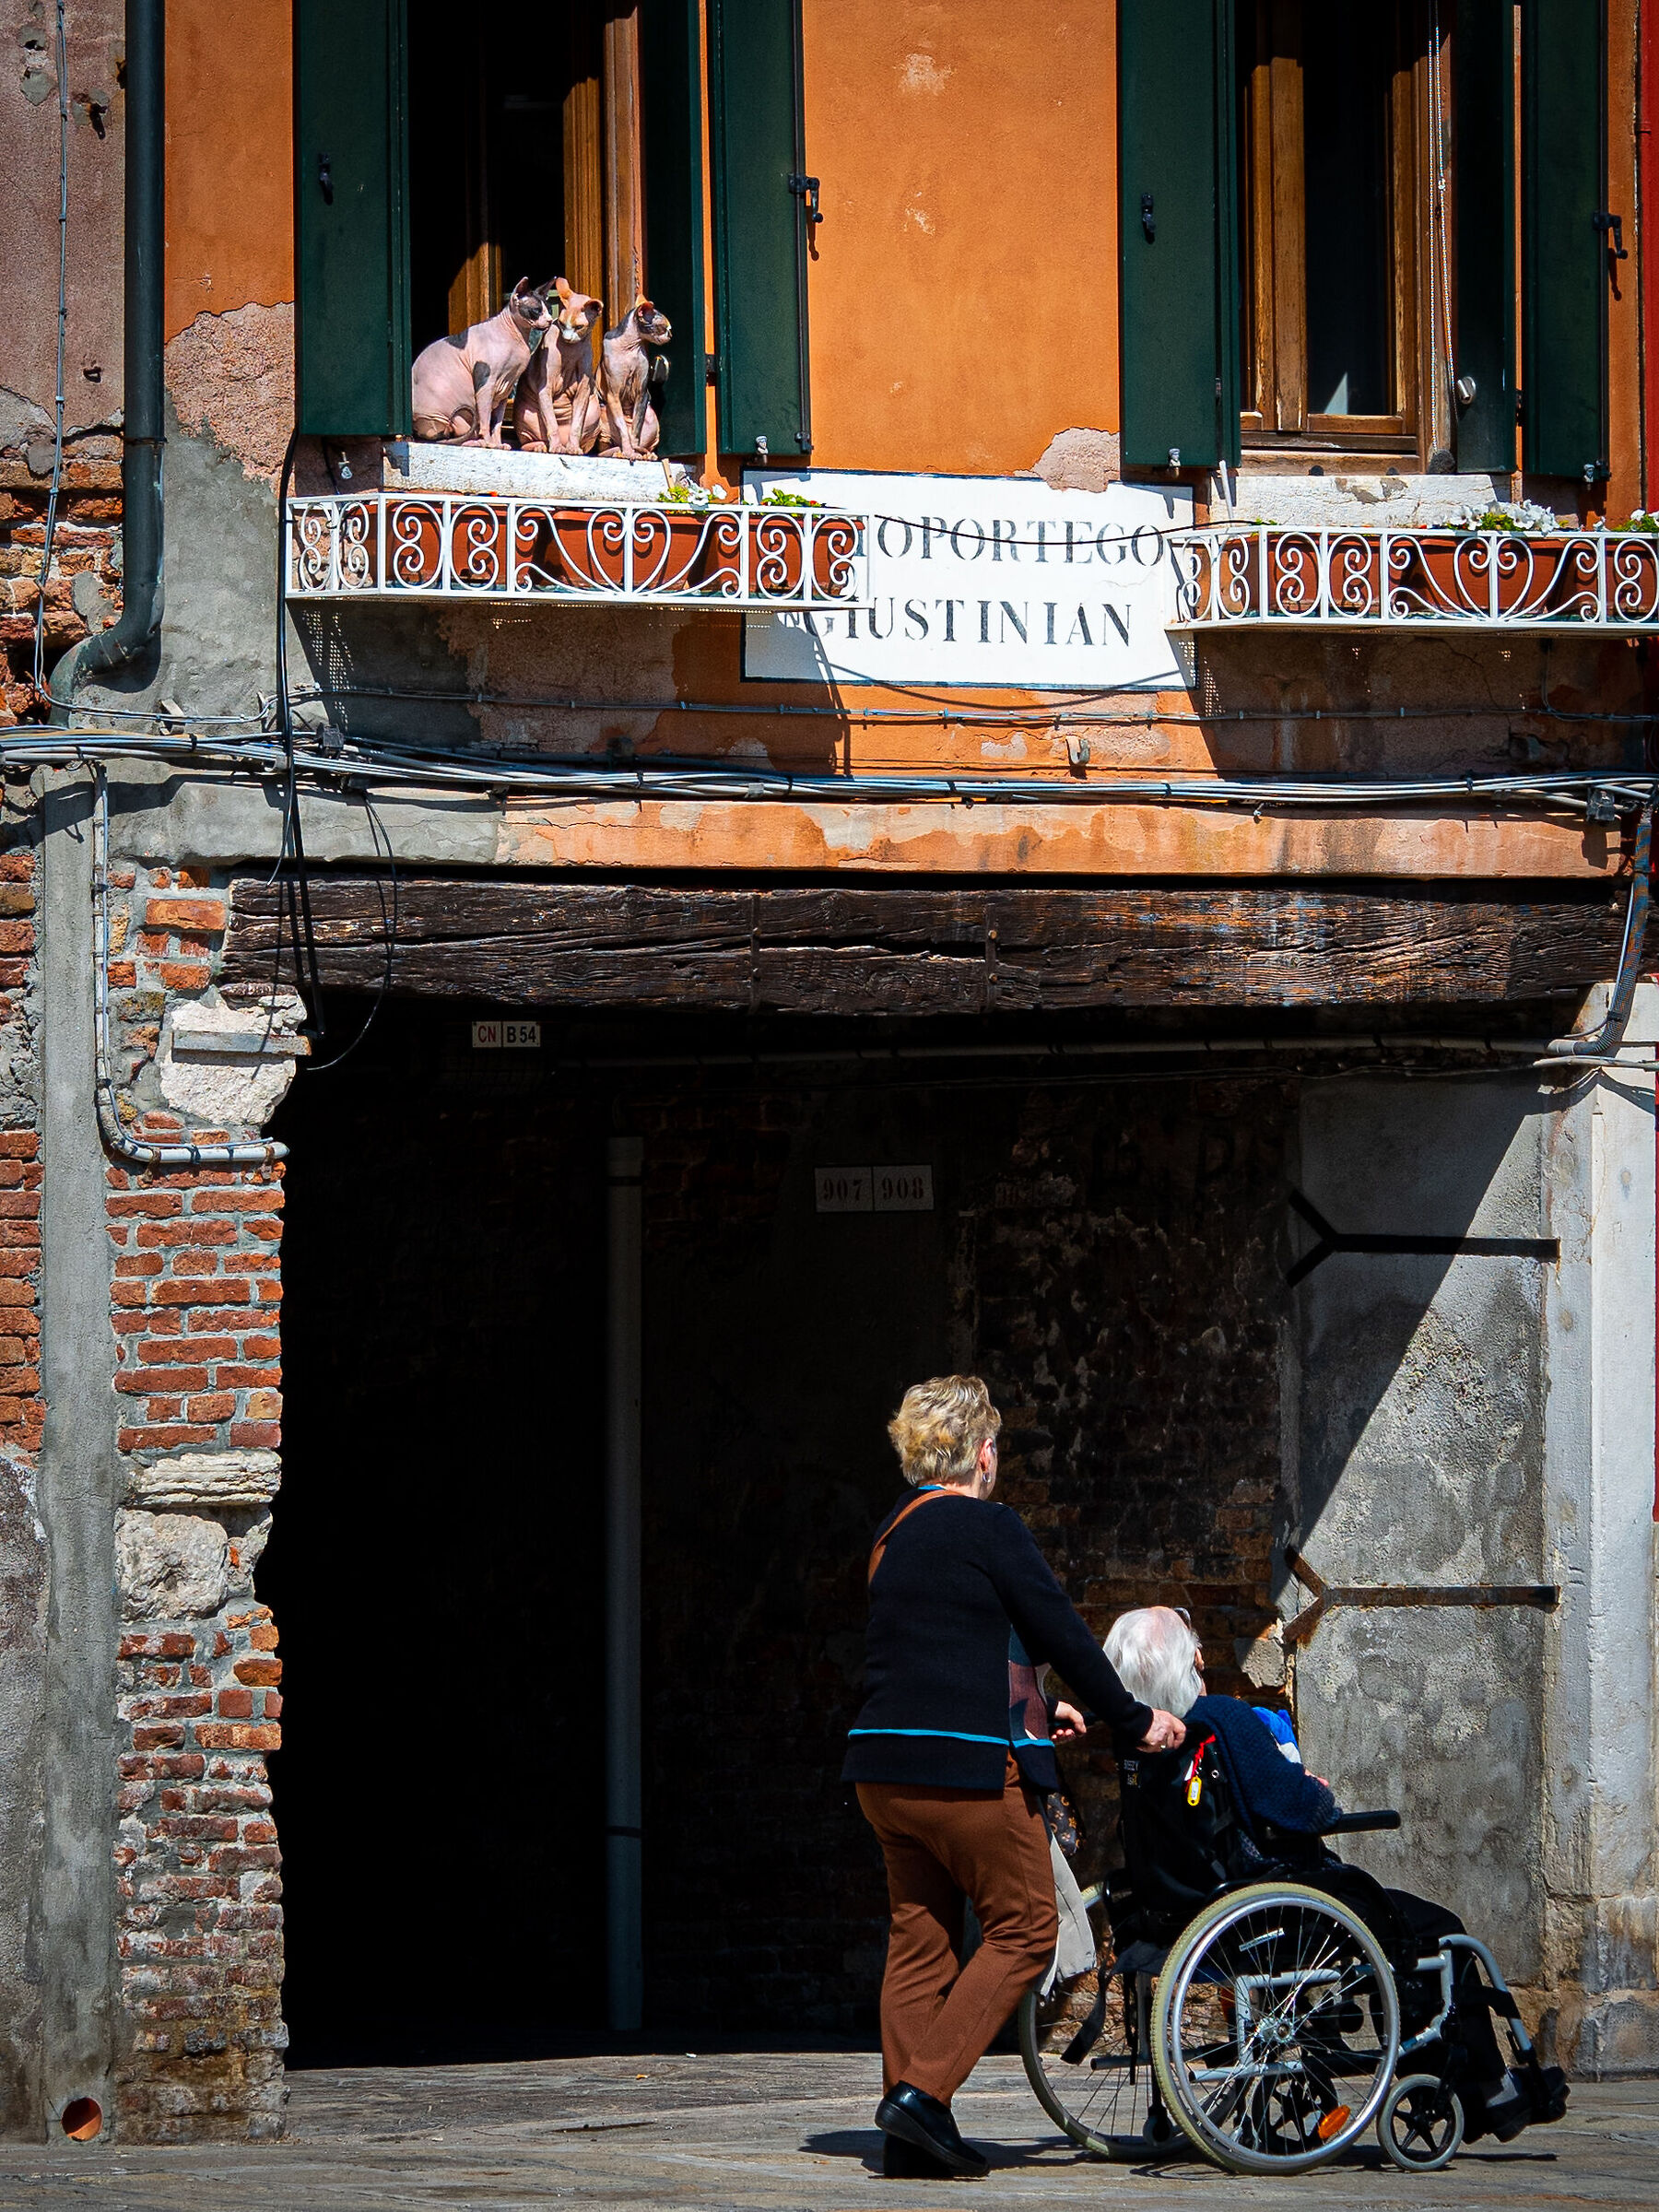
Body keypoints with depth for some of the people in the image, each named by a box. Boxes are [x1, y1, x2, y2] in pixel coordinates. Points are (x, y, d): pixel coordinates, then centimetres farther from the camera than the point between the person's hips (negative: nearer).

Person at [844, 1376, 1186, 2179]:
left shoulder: (893, 1535, 15)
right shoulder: (988, 1527, -10)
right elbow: (1059, 1630, -8)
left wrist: (1035, 1711, 35)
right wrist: (1133, 1720, 4)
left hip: (886, 1766, 8)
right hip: (967, 1769, -8)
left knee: (920, 1941, 9)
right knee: (1022, 1931, 2)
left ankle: (909, 2141, 7)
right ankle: (924, 2090, -9)